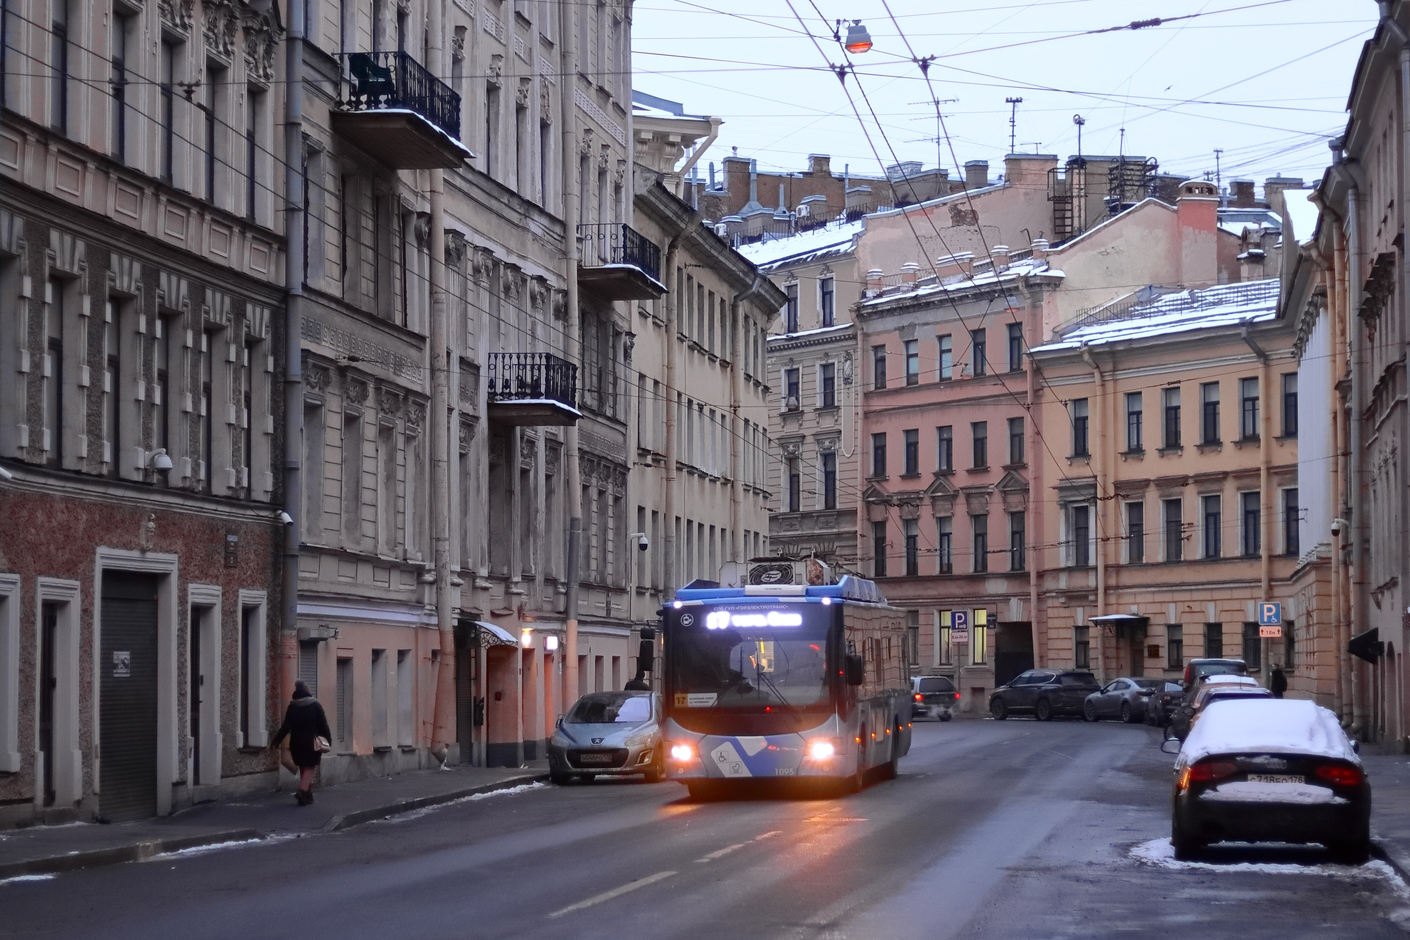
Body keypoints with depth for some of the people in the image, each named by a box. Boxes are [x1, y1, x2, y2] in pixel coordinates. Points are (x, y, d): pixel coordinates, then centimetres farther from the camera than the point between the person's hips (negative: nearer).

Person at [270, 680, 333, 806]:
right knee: (309, 769, -2)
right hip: (312, 742, -3)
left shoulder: (292, 706, 0)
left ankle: (308, 795, 19)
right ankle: (303, 792, -22)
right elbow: (323, 724, -4)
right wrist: (328, 739, 5)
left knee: (303, 768, 15)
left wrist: (276, 740, -1)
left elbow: (286, 726, -4)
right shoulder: (315, 705, -5)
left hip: (296, 743, 3)